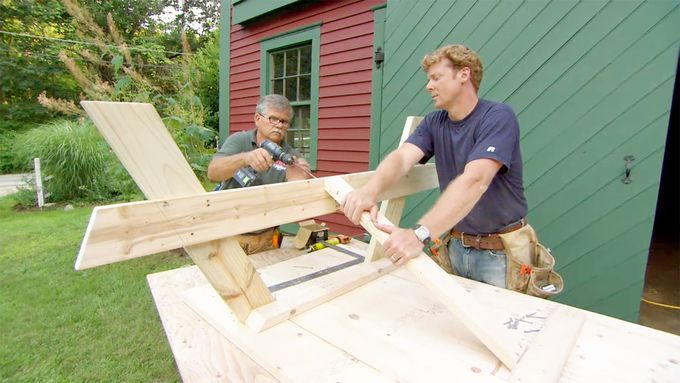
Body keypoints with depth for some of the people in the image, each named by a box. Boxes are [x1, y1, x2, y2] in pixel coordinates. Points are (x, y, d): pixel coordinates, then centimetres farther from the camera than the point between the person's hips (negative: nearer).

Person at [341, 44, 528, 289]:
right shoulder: (434, 122, 0)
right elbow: (402, 157, -17)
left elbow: (475, 181, -34)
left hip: (500, 253, -5)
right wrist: (370, 190, -39)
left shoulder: (498, 117, -18)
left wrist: (420, 234, -46)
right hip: (456, 247, 5)